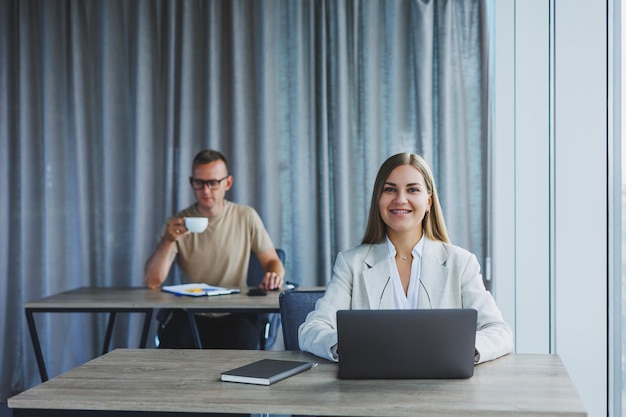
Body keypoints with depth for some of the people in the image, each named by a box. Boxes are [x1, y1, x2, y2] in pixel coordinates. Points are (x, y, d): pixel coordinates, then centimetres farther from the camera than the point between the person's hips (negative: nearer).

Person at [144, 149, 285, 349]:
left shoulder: (246, 217, 4)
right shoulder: (178, 223, 2)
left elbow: (272, 261, 10)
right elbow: (152, 282, -5)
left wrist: (274, 276, -15)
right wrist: (168, 240, -22)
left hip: (235, 315, 1)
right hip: (189, 315, 0)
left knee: (242, 341, -32)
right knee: (172, 341, -32)